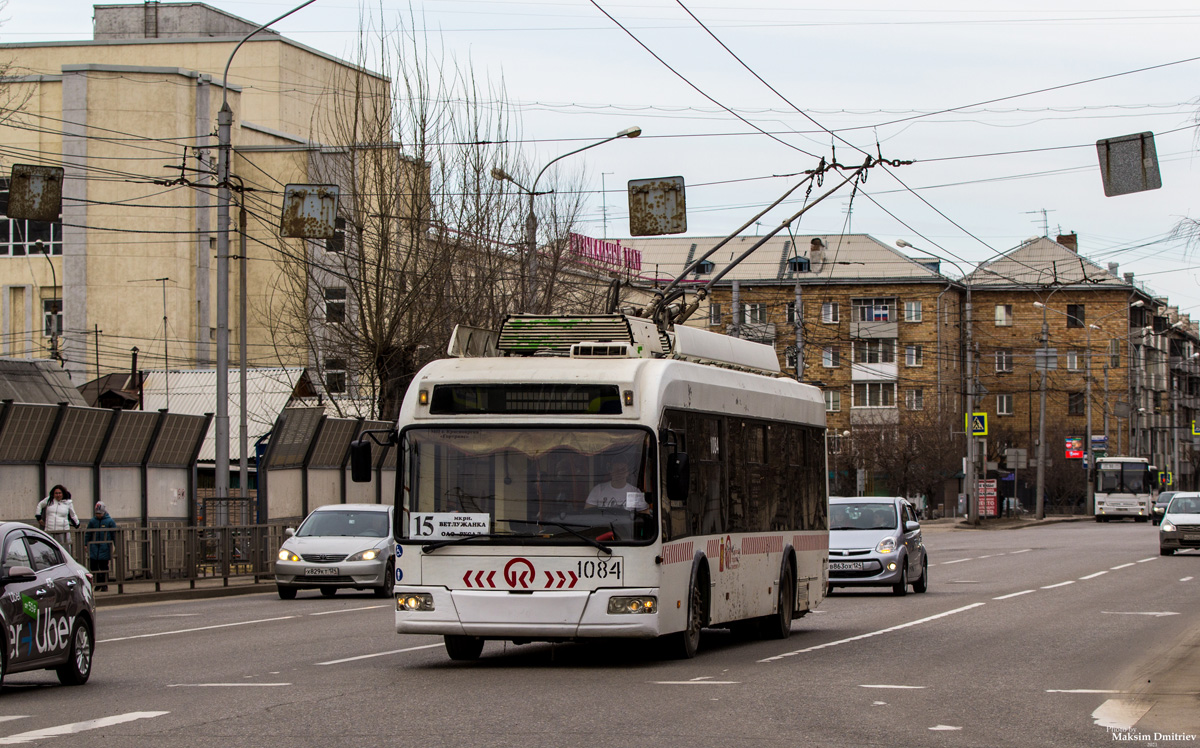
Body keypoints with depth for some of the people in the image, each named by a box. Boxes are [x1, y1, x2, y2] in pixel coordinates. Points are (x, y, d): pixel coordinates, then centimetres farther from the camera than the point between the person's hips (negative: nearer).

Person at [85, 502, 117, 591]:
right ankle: (98, 583, 14)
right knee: (92, 566, -1)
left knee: (104, 567, 1)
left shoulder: (110, 521, -1)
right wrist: (85, 544, 10)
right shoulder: (92, 521, 8)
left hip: (105, 548, -3)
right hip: (94, 547, 3)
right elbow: (88, 534, 14)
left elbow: (114, 534, 2)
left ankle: (104, 585, 12)